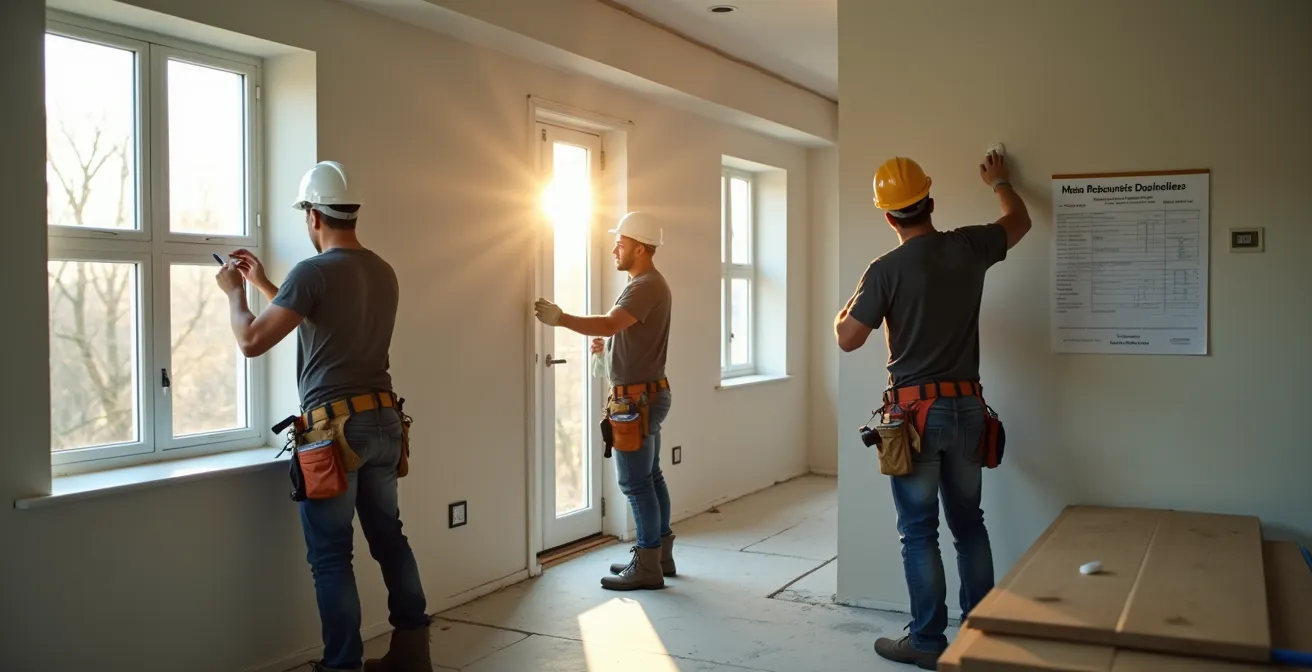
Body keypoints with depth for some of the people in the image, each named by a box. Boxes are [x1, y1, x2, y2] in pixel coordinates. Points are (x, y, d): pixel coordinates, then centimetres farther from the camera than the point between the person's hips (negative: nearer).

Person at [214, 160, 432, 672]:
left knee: (331, 555, 2)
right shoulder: (383, 273, 11)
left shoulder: (314, 272, -12)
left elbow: (252, 342, -13)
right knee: (389, 536, 17)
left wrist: (235, 293, 6)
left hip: (335, 427, -7)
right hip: (384, 422, 7)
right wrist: (263, 284, 28)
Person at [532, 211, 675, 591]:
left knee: (636, 484, -6)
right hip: (647, 395, 11)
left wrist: (560, 319, -32)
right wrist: (609, 347, 12)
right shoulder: (647, 284, 16)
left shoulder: (646, 286, -17)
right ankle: (659, 555, 23)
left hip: (639, 398, -11)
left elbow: (610, 324, -32)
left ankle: (647, 568, 1)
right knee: (650, 478, 15)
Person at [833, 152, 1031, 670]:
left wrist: (843, 311, 14)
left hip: (917, 409, -5)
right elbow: (1019, 222, 22)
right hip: (967, 406, 5)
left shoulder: (886, 270, -12)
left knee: (919, 532, 3)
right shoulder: (968, 248, 1)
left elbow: (848, 339, -8)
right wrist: (1000, 182, 40)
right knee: (969, 524, 15)